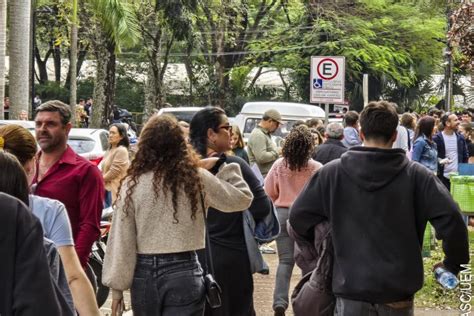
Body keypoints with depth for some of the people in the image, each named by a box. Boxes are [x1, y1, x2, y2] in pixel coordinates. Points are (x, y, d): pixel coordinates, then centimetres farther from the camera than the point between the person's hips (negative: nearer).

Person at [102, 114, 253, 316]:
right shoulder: (196, 179, -5)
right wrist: (224, 167, 18)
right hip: (183, 272, -2)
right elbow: (243, 198, 5)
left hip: (143, 273, 2)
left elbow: (121, 239, -3)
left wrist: (117, 285, 3)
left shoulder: (132, 184, -3)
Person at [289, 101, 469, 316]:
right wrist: (455, 264, 0)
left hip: (351, 292, 0)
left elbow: (298, 216, 2)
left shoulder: (331, 173, -3)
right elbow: (450, 217, -15)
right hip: (399, 291, 0)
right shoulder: (415, 175, -6)